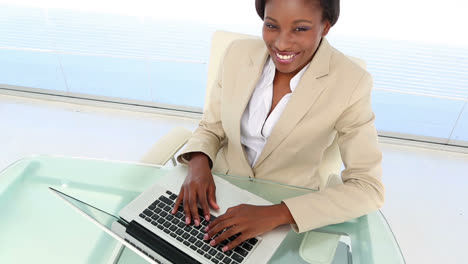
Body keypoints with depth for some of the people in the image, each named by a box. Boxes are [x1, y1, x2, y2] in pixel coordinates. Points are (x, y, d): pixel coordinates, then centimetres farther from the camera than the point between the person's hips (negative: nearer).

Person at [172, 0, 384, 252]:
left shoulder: (350, 82, -17)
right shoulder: (239, 53, -9)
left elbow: (368, 188, -19)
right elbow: (211, 128, 1)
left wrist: (277, 213, -29)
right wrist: (198, 163, -20)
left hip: (288, 213, -1)